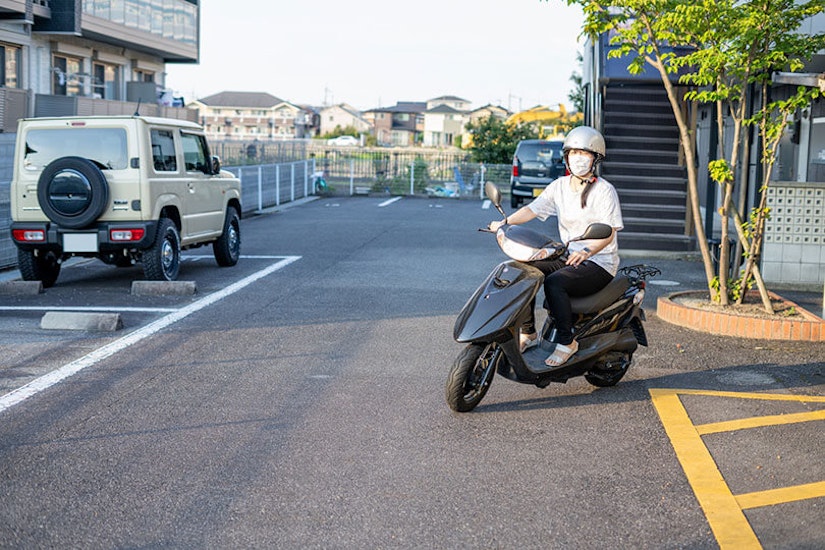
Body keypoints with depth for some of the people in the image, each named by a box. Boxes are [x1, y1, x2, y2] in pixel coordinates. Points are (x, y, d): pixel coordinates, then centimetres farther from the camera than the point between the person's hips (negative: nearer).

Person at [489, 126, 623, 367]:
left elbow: (608, 232, -18)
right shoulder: (560, 186, 8)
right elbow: (532, 209, -2)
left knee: (554, 283, -31)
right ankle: (528, 333, -3)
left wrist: (587, 251, -37)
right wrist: (505, 223, -19)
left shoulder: (605, 190, -9)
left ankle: (567, 341, -18)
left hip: (599, 262, -6)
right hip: (568, 257, 6)